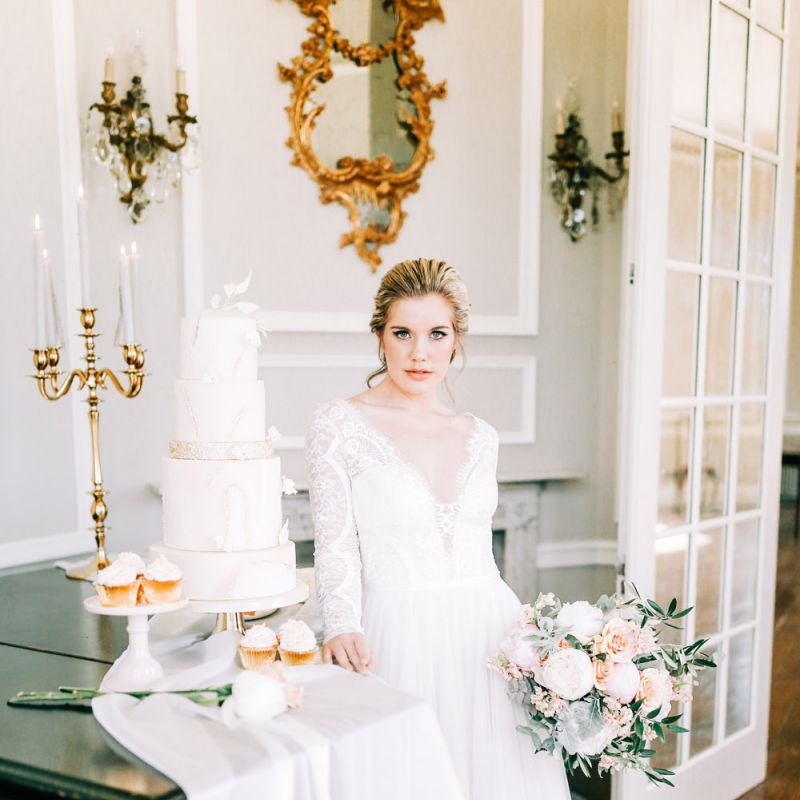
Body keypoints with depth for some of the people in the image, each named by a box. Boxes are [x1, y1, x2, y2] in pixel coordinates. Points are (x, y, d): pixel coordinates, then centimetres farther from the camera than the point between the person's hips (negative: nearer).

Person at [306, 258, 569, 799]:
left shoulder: (480, 436, 9)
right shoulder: (339, 425, -5)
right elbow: (336, 546, -7)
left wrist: (525, 635, 11)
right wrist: (343, 626, -22)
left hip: (490, 631, 5)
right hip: (401, 633, -4)